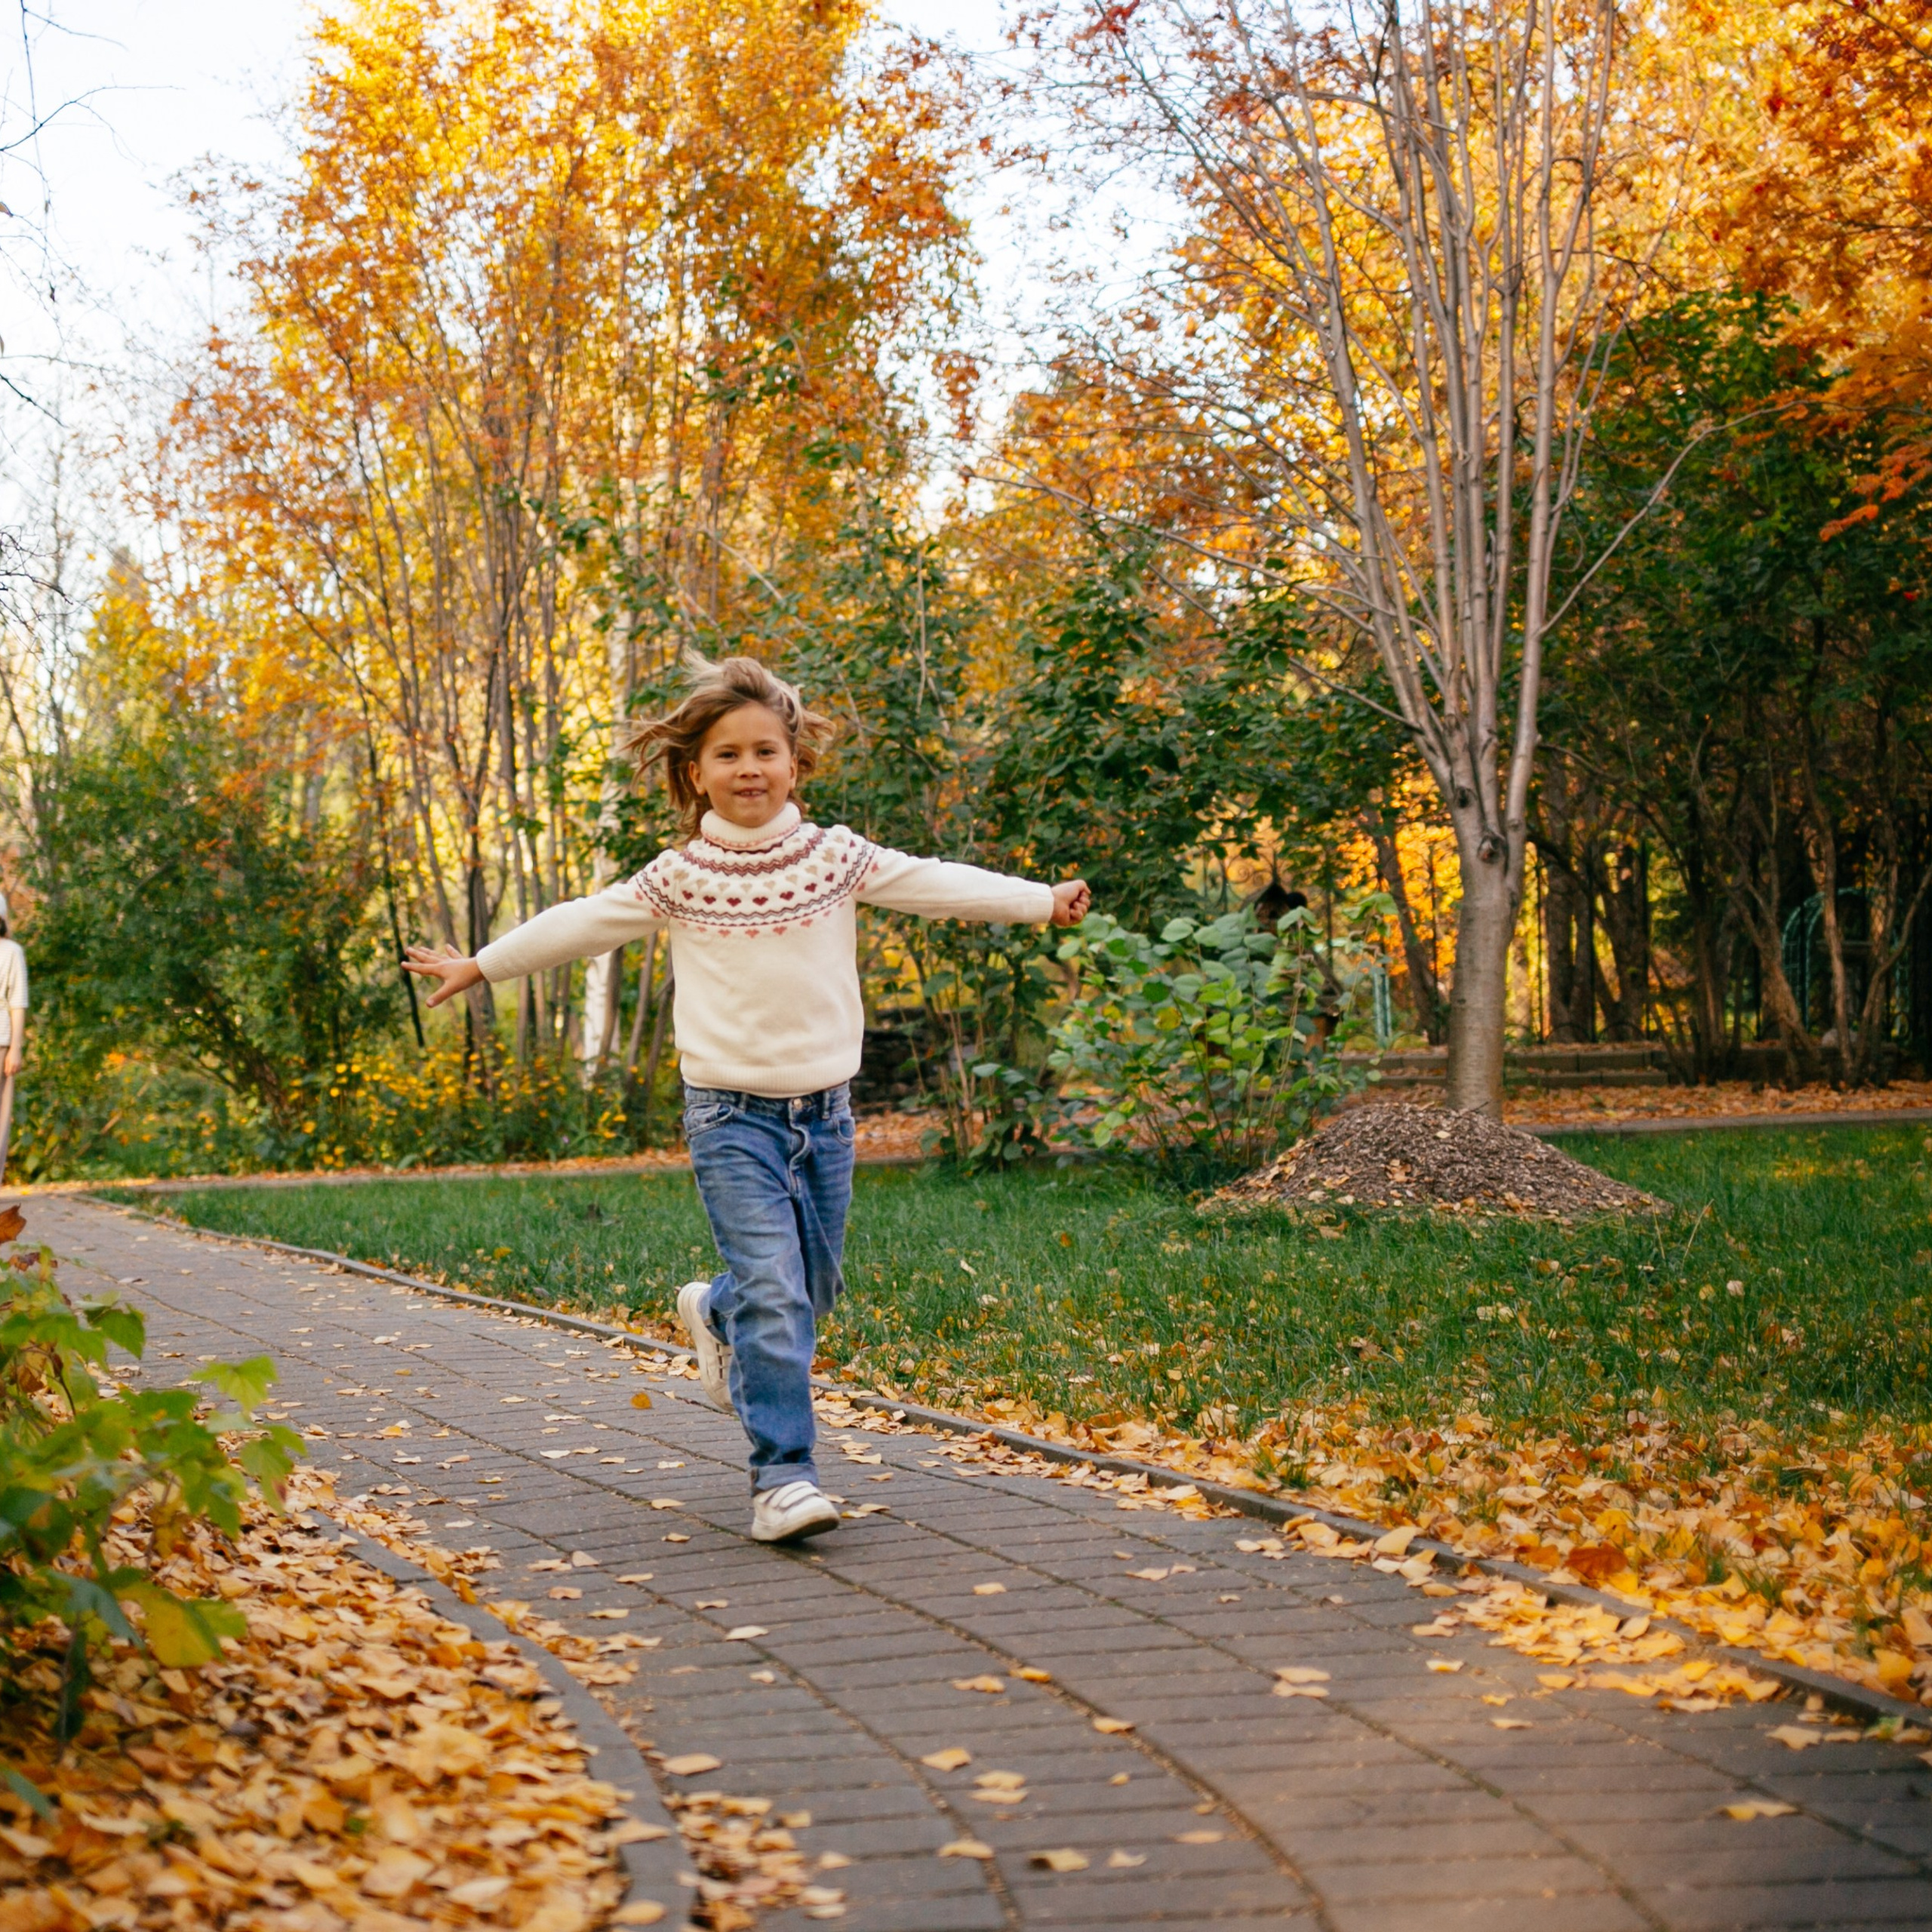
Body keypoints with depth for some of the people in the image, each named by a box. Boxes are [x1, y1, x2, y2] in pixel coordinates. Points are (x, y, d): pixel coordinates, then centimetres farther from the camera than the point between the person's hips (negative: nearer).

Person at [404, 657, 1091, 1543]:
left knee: (814, 1287, 14)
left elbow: (938, 885, -3)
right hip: (732, 1115, -3)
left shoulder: (837, 858, 2)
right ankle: (782, 1475, -7)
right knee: (775, 1290, -13)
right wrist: (479, 965, 15)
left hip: (824, 1111, 3)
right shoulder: (678, 879, 0)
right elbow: (579, 924, 9)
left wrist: (1042, 900, -13)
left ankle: (717, 1315, 46)